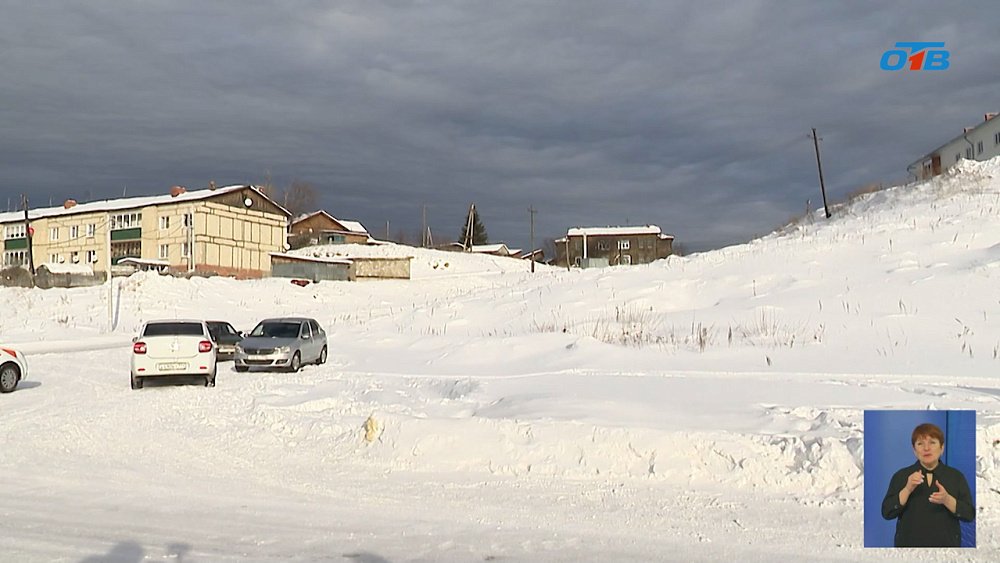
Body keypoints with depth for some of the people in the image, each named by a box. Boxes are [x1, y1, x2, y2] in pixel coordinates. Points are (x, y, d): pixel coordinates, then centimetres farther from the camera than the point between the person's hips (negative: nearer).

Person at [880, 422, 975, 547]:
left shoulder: (956, 477, 4)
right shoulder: (901, 476, 2)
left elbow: (969, 514, -2)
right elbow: (887, 512, -6)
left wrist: (947, 499, -20)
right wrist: (907, 489, -19)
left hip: (946, 544, 1)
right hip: (909, 544, 0)